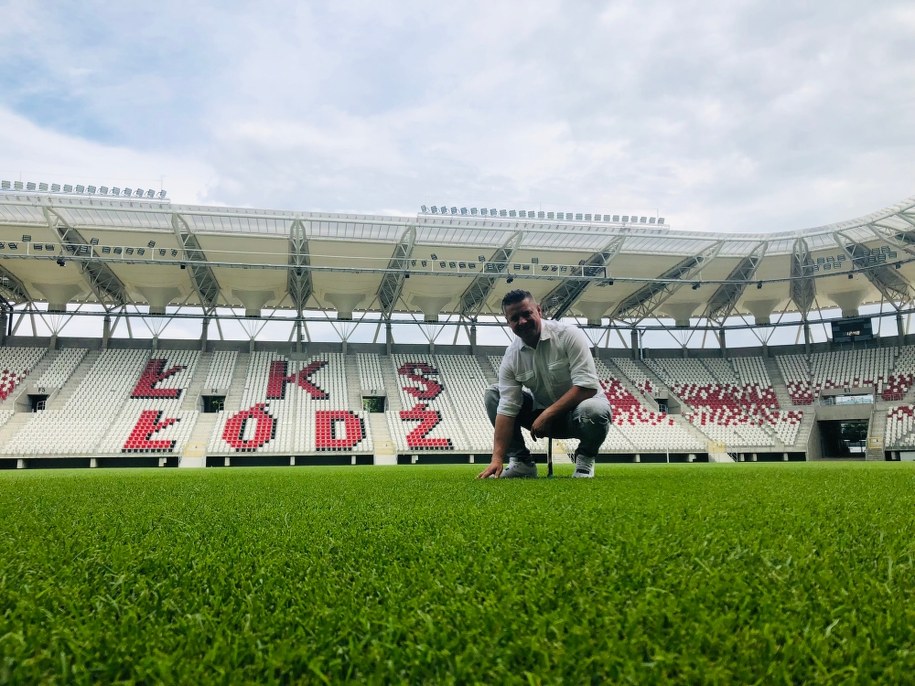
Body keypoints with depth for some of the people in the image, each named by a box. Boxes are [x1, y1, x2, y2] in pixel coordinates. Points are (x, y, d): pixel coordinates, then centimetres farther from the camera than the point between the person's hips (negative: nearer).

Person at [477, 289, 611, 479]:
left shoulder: (568, 335, -21)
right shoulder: (511, 357, -10)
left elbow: (587, 387, -27)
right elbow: (507, 409, -17)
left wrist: (547, 414, -27)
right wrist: (497, 459, -26)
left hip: (579, 408, -4)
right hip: (543, 414, 4)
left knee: (593, 411, -39)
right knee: (493, 394, -9)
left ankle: (585, 458, -5)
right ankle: (522, 462, -3)